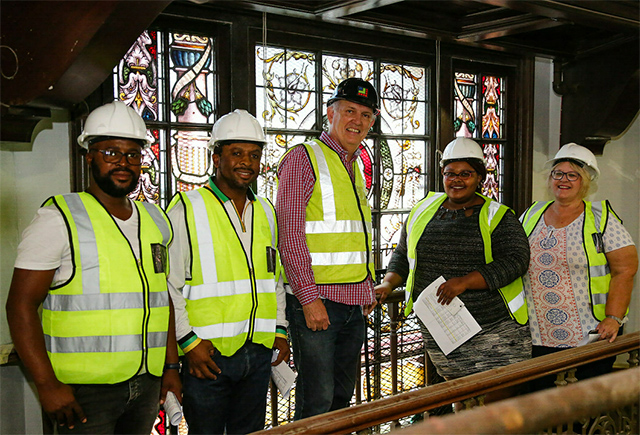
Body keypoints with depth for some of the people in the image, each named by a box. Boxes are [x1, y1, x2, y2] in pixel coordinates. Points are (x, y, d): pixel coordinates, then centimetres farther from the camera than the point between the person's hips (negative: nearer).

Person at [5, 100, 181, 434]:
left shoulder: (156, 220, 11)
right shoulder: (58, 219, -7)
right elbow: (21, 305, -10)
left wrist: (171, 366, 11)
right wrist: (46, 384, -16)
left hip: (147, 385, 5)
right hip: (84, 390, -5)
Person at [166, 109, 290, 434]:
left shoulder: (266, 212, 13)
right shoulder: (187, 209, -6)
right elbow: (166, 285, -9)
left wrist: (280, 330, 12)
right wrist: (189, 342, -13)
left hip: (259, 352, 5)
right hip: (208, 354, -5)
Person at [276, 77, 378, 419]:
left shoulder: (354, 167, 18)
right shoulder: (304, 158, -6)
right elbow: (290, 233, -15)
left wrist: (367, 289, 18)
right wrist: (309, 297, -20)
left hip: (354, 303, 8)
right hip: (316, 301, -8)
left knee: (342, 397, 15)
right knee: (317, 402, -4)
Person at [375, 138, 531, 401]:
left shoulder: (498, 216, 1)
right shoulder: (423, 210, 12)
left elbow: (515, 260, -13)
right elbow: (402, 256, 20)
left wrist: (465, 281, -23)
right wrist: (388, 283, 1)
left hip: (494, 330, -3)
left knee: (498, 401, -4)